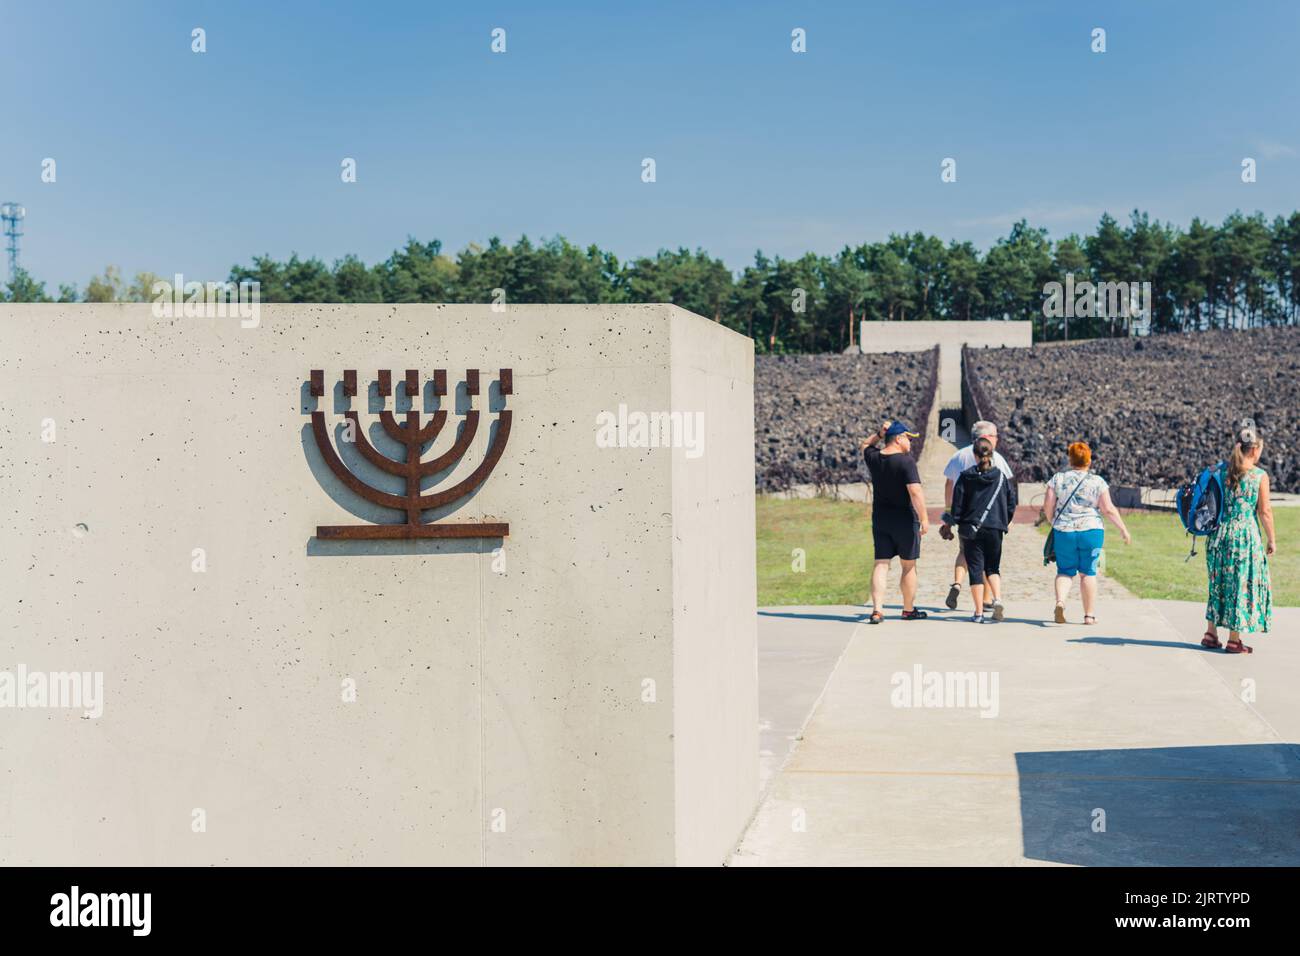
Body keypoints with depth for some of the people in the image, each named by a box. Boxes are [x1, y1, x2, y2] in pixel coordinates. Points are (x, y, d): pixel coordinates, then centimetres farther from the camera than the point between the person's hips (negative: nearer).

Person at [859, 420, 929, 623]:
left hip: (879, 519, 5)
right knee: (909, 566, 10)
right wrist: (924, 518, -19)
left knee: (881, 565, 3)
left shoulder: (873, 458, 2)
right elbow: (915, 492, -23)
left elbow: (865, 445, 27)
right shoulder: (906, 461, -15)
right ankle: (908, 610, 20)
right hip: (905, 520, -5)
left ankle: (877, 610, -10)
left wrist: (879, 434, 12)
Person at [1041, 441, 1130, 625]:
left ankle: (1060, 601, -15)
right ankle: (1089, 615, 9)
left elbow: (1048, 507, 0)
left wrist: (1055, 523, 19)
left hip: (1063, 532, 1)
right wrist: (1123, 529, 4)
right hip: (1091, 531, -1)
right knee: (1088, 572, 8)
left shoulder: (1057, 478, 2)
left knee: (1065, 570, 11)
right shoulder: (1097, 481, -2)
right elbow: (1108, 509, -5)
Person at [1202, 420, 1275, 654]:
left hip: (1220, 533, 5)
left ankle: (1211, 633, 20)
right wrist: (1272, 540, 3)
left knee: (1219, 582, 16)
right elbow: (1264, 511, -7)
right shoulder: (1260, 475, -9)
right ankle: (1234, 640, 9)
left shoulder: (1221, 469, 3)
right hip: (1245, 534, -5)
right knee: (1240, 585, 4)